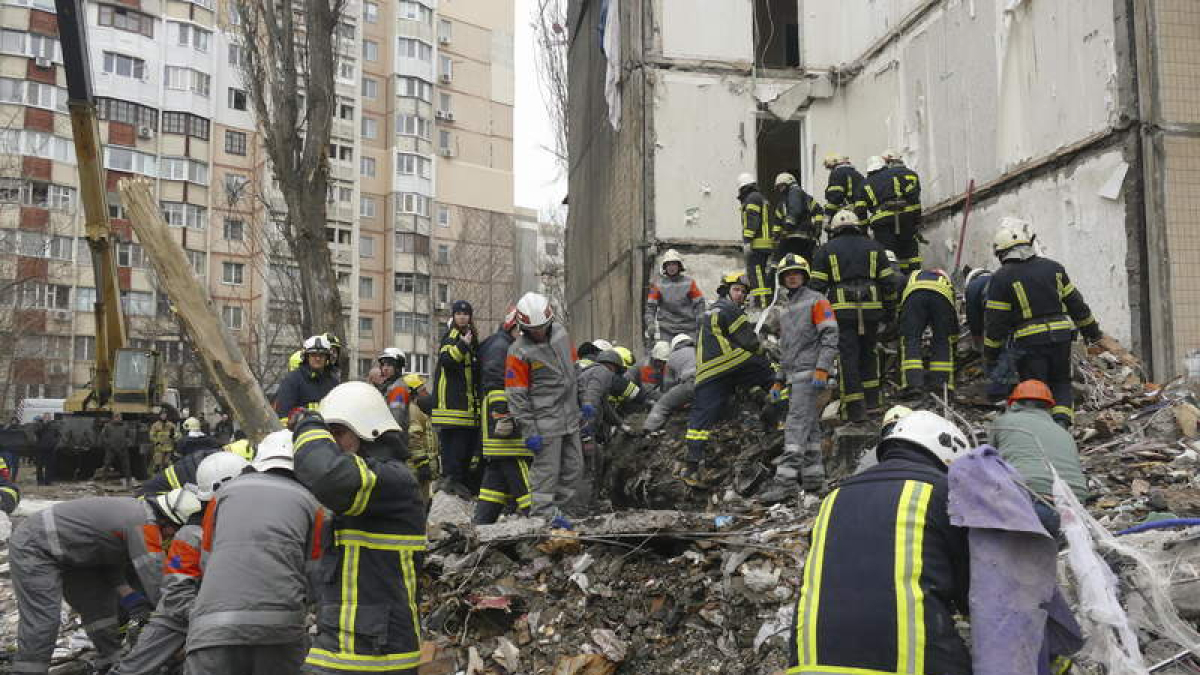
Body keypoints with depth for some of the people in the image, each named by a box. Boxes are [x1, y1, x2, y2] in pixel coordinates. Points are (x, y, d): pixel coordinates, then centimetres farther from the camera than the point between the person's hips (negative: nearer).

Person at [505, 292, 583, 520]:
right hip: (545, 422, -7)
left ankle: (553, 511, 24)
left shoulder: (561, 332, 4)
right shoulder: (518, 352, -14)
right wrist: (528, 431, -16)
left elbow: (574, 368, 17)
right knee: (546, 473, -4)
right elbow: (516, 396, -14)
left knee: (574, 470, 13)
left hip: (570, 418, 7)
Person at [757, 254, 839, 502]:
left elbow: (830, 337, -11)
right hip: (793, 375, 8)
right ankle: (813, 477, 14)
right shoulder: (783, 308, 23)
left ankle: (786, 479, -22)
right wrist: (779, 379, 22)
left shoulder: (816, 301, -2)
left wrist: (822, 370, -20)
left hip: (809, 373, -8)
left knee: (797, 423, -16)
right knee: (810, 426, 10)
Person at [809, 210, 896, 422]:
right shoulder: (874, 247, 15)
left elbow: (817, 285, 1)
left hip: (842, 311, -3)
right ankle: (871, 400, 21)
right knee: (868, 352, 19)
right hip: (871, 309, 3)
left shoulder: (825, 250, 8)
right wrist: (889, 309, 17)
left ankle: (855, 408, -2)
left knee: (847, 356, -1)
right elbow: (887, 282, 12)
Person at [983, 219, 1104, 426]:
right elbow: (1075, 302, 14)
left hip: (1029, 343, -4)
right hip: (1061, 337, 4)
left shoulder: (1002, 278, -5)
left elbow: (994, 322, -5)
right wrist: (1091, 329, 26)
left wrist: (990, 356, 3)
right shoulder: (1052, 267, 8)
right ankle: (1062, 421, -1)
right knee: (1061, 384, 18)